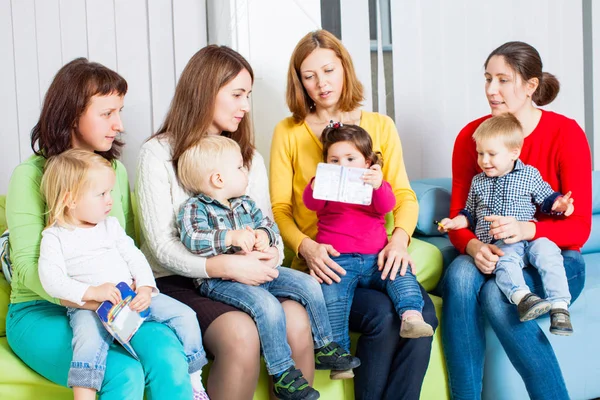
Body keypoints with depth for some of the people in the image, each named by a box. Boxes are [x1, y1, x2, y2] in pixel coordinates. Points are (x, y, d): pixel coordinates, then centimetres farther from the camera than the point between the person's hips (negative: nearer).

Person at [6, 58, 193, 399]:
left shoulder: (115, 170, 13)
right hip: (42, 310, -4)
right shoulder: (30, 175, -4)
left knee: (168, 357, -28)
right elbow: (28, 267, -12)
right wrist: (86, 299, -29)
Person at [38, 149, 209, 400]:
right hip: (88, 306, -5)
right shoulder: (54, 237, 1)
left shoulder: (111, 225, 16)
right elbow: (52, 281, -11)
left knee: (184, 315, -5)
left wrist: (145, 289, -9)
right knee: (89, 340, -37)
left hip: (133, 297, 5)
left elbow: (135, 258, 10)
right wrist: (92, 292, -23)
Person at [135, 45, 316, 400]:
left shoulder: (250, 155, 17)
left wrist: (266, 257, -12)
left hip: (245, 277, 4)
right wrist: (227, 266, -23)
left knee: (296, 320, -27)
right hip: (180, 282, -4)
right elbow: (162, 247, -8)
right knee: (241, 333, -33)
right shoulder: (159, 152, -2)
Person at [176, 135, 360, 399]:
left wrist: (264, 235, -9)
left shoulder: (245, 203, 16)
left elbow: (268, 224, 16)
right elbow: (192, 239, -24)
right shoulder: (194, 209, -8)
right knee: (267, 305, -31)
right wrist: (231, 237, -31)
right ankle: (282, 373, -18)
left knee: (308, 285, 0)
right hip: (220, 280, -8)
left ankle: (324, 348, 15)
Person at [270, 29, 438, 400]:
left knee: (423, 313, -25)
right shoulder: (288, 133, 6)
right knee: (382, 315, -28)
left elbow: (404, 195, 5)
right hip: (321, 264, -2)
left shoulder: (380, 126, 13)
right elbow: (279, 209, 1)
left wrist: (399, 238, -16)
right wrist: (307, 247, -19)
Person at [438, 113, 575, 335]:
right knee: (505, 259, -34)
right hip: (499, 243, 1)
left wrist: (558, 204, -6)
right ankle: (521, 297, -56)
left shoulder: (530, 175, 11)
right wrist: (455, 222, 11)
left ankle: (560, 306, -34)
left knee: (547, 251, -31)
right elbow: (470, 214, 27)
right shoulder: (478, 182, 19)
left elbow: (547, 198, 15)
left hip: (529, 236, 0)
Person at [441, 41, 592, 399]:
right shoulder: (471, 136, 0)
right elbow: (457, 216, 1)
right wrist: (474, 247, -22)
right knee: (460, 276, -31)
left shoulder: (566, 134, -9)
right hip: (491, 256, 3)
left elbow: (579, 227, -11)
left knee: (498, 295, -33)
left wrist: (526, 229, -30)